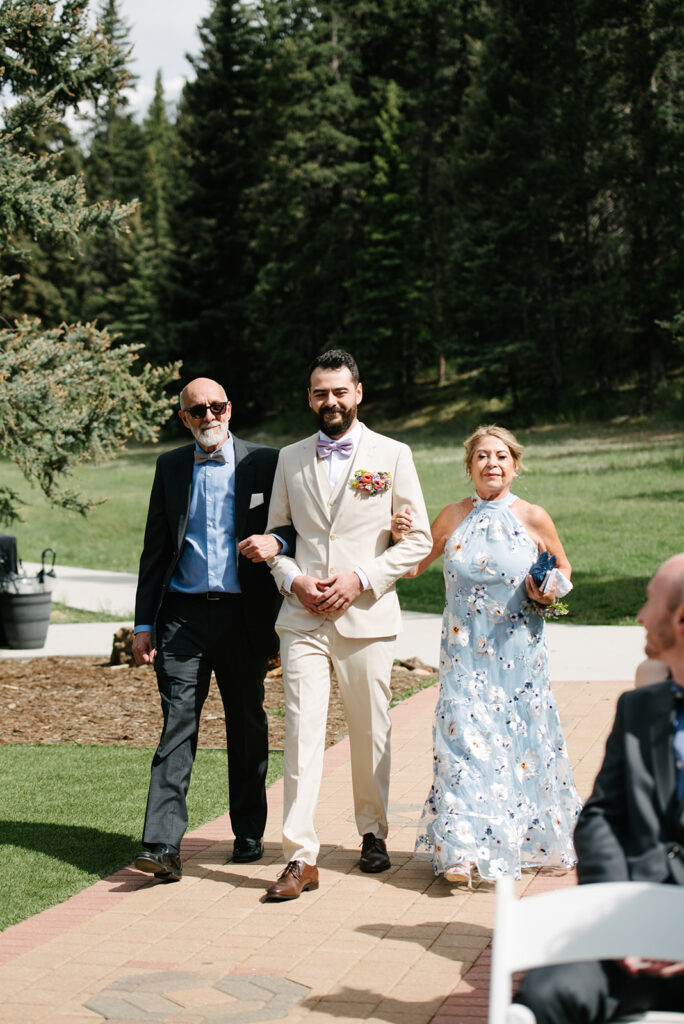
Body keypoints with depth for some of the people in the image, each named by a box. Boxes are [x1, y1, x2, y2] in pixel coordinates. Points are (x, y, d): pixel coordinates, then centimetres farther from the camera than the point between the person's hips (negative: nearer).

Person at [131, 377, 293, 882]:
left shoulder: (266, 462, 2)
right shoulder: (171, 467, 9)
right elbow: (155, 550, 10)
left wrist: (276, 541, -19)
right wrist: (144, 623, 6)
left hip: (245, 614, 0)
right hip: (184, 615, 1)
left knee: (248, 726, 10)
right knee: (177, 725, -7)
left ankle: (249, 833, 24)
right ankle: (163, 845, -11)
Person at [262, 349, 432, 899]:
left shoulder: (392, 455, 3)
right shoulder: (291, 458, 11)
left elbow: (418, 539, 2)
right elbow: (274, 533, 16)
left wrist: (362, 578, -10)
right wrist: (292, 579, -4)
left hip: (367, 615, -1)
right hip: (302, 617, 1)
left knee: (371, 731, 8)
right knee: (302, 731, -7)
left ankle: (373, 832, 27)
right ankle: (301, 857, -7)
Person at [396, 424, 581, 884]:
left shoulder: (534, 519, -2)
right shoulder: (454, 517, 3)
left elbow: (563, 567, 13)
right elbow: (414, 567, 12)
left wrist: (551, 592, -7)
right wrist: (400, 536, -6)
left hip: (519, 653, 0)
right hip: (466, 652, 0)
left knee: (522, 741, 6)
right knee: (465, 739, -10)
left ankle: (530, 840, 26)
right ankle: (463, 849, -11)